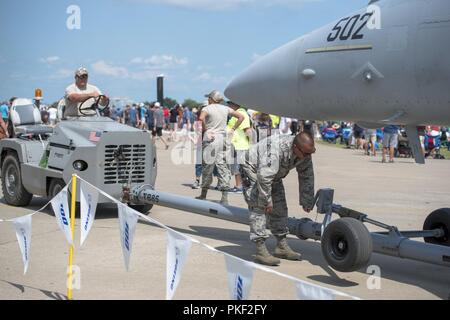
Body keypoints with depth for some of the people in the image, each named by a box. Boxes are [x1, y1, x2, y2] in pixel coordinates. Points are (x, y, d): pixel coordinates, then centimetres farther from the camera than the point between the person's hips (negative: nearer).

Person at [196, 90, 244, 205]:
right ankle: (225, 198, -1)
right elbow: (241, 117, 14)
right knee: (223, 167, 3)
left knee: (207, 167, 6)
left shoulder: (207, 108, -5)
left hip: (210, 139, -4)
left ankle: (203, 195, 17)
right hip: (223, 138, 4)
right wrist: (233, 129, 12)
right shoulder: (225, 109, 11)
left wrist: (205, 131, -14)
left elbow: (201, 118, -26)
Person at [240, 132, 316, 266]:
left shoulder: (305, 154, -16)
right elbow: (264, 176, -40)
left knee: (280, 208, 6)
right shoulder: (276, 149, -41)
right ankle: (261, 251, -19)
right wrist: (267, 201, -32)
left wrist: (307, 202, -1)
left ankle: (282, 246, 16)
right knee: (259, 208, -17)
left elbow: (307, 177, -4)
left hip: (274, 176, 8)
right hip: (254, 169, -8)